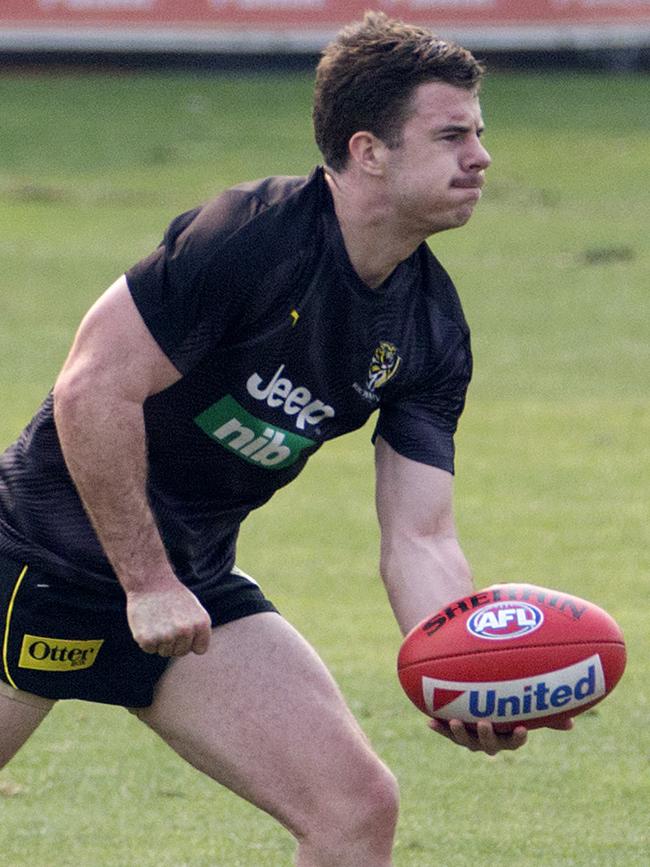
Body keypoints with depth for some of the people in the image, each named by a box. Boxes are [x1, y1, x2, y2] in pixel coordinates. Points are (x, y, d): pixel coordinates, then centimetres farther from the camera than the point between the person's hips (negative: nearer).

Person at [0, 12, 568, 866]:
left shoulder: (431, 330, -1)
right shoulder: (250, 237, -23)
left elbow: (419, 539, -2)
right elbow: (92, 388, -24)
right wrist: (148, 584, -20)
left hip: (195, 584, 7)